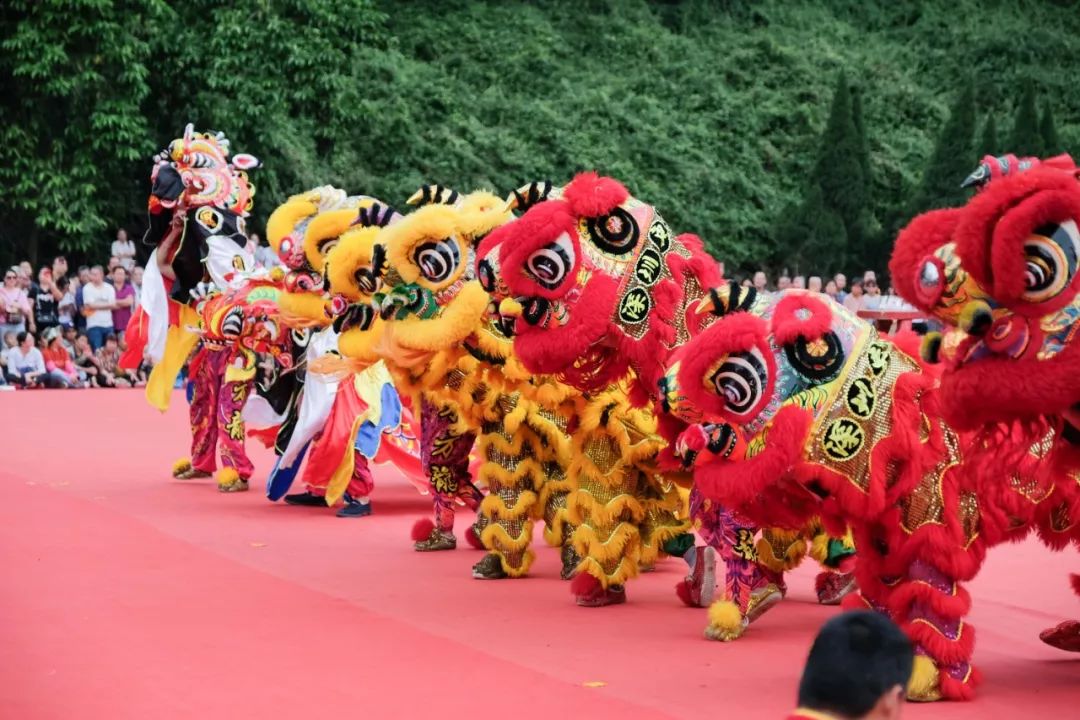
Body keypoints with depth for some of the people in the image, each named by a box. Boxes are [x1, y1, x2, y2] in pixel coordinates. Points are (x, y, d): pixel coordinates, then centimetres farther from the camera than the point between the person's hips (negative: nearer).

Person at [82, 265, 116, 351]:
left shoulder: (109, 288, 8)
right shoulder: (87, 288, 0)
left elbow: (113, 305, -3)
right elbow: (90, 305, -9)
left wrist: (97, 305, -9)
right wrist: (106, 304, -3)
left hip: (108, 324, 3)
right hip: (94, 324, -3)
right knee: (97, 351, -9)